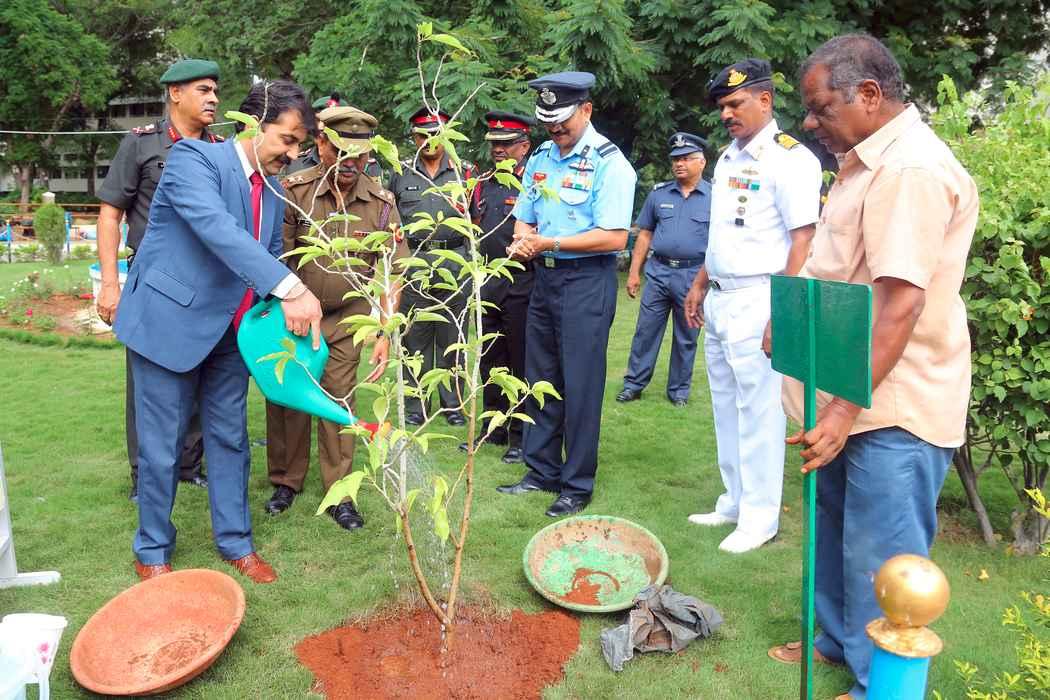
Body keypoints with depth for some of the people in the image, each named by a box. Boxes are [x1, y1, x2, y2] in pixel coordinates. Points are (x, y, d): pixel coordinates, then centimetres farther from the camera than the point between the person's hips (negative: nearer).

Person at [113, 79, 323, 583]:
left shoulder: (273, 189, 6)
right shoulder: (193, 157, -16)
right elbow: (217, 230, -33)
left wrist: (284, 315, -6)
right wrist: (291, 288, -43)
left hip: (231, 330, 6)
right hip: (170, 322, -6)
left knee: (230, 439, 13)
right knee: (161, 446, 5)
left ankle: (235, 542, 27)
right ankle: (153, 550, 24)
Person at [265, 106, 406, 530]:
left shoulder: (381, 204, -10)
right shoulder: (294, 191, -14)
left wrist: (385, 335, -14)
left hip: (346, 317, 1)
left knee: (339, 400, 4)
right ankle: (286, 482, 25)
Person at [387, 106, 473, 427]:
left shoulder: (464, 172, 8)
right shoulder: (401, 174, 11)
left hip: (454, 263, 0)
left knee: (451, 337, 5)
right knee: (415, 337, 4)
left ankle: (453, 403, 16)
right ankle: (415, 406, 13)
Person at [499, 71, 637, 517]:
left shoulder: (608, 163, -12)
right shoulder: (540, 158, 11)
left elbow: (614, 238, -18)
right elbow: (524, 218, 17)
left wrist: (550, 242, -19)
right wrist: (522, 241, -6)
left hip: (587, 281, -7)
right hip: (544, 277, 7)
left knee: (579, 384, -1)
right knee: (540, 379, 13)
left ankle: (577, 485, 13)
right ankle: (542, 471, 28)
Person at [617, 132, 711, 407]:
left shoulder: (714, 197, 0)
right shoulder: (659, 194, 7)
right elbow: (645, 234, 10)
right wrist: (634, 273, 6)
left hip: (694, 276, -2)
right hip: (658, 271, 2)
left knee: (686, 338, 8)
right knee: (645, 331, 4)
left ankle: (679, 389, 21)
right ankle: (634, 384, 14)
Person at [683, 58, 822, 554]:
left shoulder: (790, 159, -10)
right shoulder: (728, 158, 16)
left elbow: (803, 240, -15)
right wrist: (700, 285, 20)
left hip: (756, 301, -8)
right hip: (719, 299, 9)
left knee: (758, 411, -1)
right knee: (726, 407, 14)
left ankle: (759, 516, 11)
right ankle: (734, 502, 26)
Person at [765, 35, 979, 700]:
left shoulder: (911, 170, -21)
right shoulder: (869, 159, 12)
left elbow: (900, 303, -28)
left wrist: (846, 409, -29)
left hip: (893, 406, -10)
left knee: (880, 555, 2)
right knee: (834, 526, 21)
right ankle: (839, 640, 40)